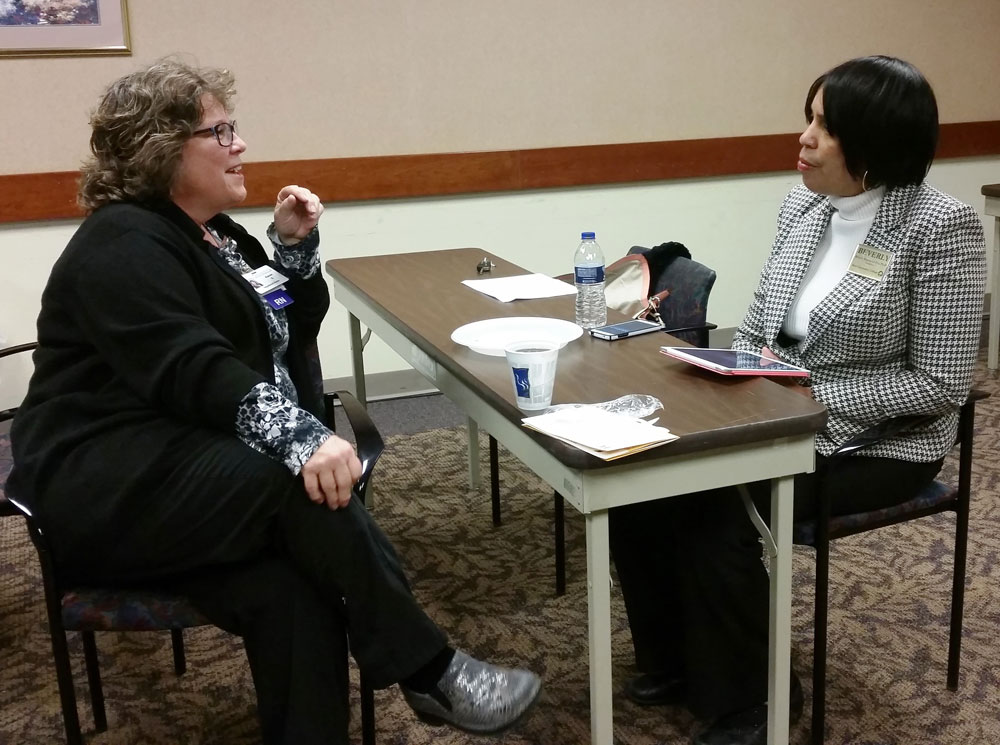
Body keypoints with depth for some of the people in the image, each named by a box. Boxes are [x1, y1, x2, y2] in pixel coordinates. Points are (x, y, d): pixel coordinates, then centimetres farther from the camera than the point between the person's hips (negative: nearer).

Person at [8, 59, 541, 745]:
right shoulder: (124, 244, -10)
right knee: (304, 485, -31)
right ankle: (432, 674, -21)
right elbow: (193, 369, -26)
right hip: (109, 486, -8)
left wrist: (295, 246, 6)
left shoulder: (212, 233, 17)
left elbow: (292, 331, 21)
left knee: (291, 592, -23)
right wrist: (302, 438, -39)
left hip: (186, 467, 8)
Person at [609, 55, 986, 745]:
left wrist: (812, 394, -21)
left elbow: (941, 384, -18)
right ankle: (675, 661, 11)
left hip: (876, 440, -6)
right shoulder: (802, 204, 4)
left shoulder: (942, 229, -16)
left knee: (715, 515, -26)